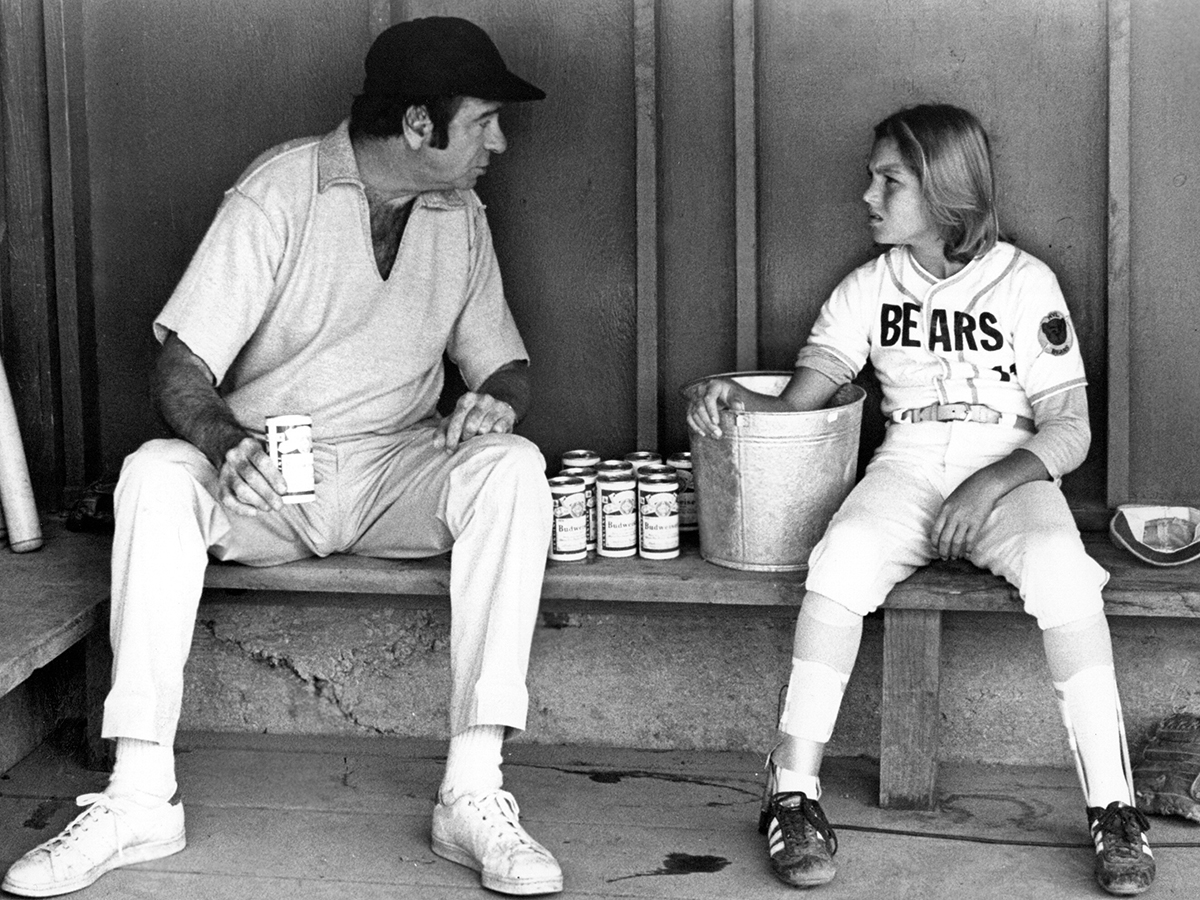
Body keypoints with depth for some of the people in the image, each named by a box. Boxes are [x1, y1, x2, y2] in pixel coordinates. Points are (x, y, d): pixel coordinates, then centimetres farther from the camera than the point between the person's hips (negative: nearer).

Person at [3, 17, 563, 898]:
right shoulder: (278, 194, -9)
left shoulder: (461, 217, 6)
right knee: (156, 473, -33)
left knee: (514, 468, -28)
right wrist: (222, 441, -36)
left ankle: (475, 793, -31)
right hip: (262, 477, -2)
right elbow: (183, 367, -14)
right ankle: (139, 797, -29)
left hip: (397, 469, 3)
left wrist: (498, 402, -14)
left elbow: (505, 364, 12)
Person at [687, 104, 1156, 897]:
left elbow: (1070, 430, -1)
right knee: (844, 554, -31)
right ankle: (794, 794, -25)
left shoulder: (1024, 282, 3)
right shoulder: (869, 288, 12)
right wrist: (736, 398, -17)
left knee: (1061, 566, -34)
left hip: (1008, 472, -2)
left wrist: (997, 479, -19)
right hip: (905, 468, 2)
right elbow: (798, 400, 5)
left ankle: (1114, 808, -26)